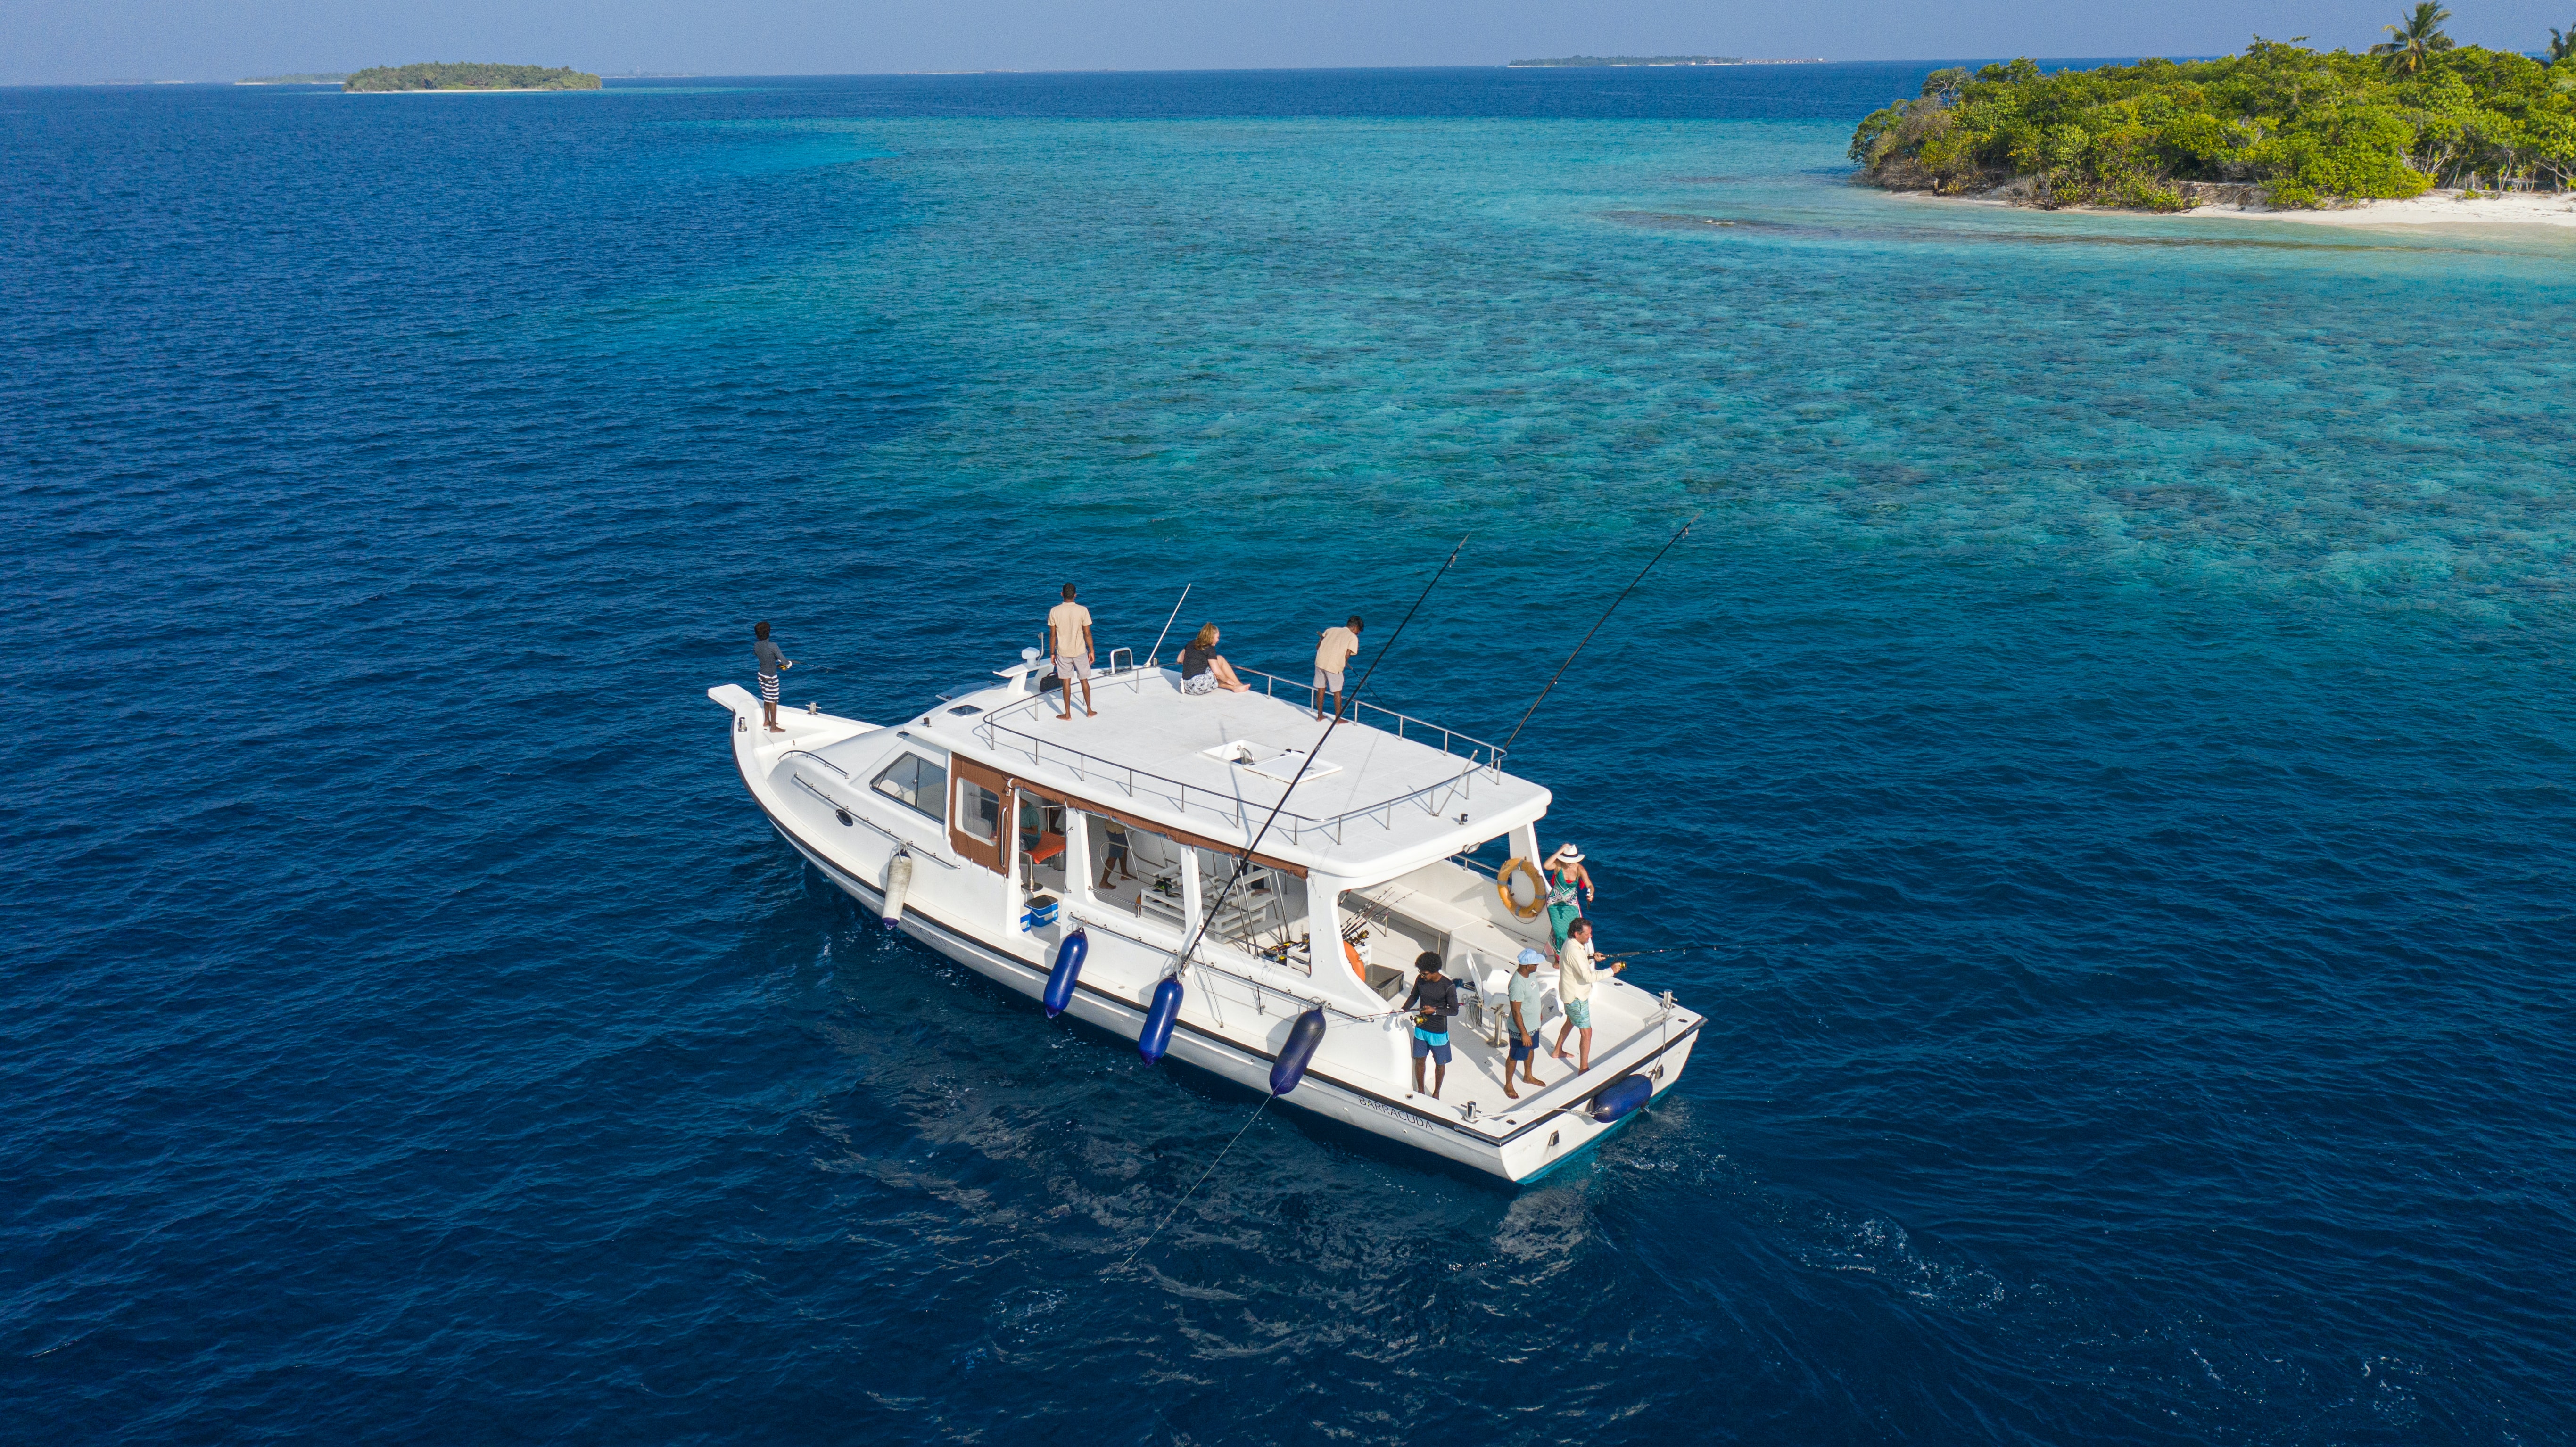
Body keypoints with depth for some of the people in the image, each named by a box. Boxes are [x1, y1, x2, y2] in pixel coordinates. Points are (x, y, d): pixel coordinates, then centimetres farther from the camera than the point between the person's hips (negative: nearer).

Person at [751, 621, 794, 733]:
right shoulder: (773, 646, -23)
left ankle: (766, 721, 37)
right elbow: (785, 662, -22)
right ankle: (774, 727, 11)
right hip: (771, 678, -6)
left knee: (766, 699, 23)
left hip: (762, 675, 6)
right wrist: (790, 663, 2)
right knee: (773, 702, 4)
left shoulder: (756, 646, -5)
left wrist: (777, 665, 11)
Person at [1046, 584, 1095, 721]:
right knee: (1084, 680, 14)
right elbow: (1087, 634, -8)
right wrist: (1091, 651, 4)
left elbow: (1052, 635, -4)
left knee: (1066, 682, 8)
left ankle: (1068, 714, 13)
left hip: (1063, 652, 0)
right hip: (1080, 652, 0)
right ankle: (1089, 711, 23)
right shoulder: (1083, 611, -12)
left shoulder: (1054, 611, -9)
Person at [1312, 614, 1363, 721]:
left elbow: (1318, 646, 17)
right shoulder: (1353, 637, 6)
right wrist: (1344, 664, 11)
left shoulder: (1331, 630, 21)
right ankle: (1338, 719, 20)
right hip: (1334, 666, -5)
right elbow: (1347, 655, -6)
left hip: (1320, 662, 5)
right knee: (1337, 692, 12)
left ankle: (1320, 716, 30)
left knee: (1321, 690, 19)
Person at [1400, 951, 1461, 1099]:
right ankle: (1420, 1091, 36)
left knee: (1440, 1064, 13)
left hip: (1439, 1033, -4)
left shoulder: (1448, 986, -23)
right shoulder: (1420, 979, -10)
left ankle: (1436, 1094, 34)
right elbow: (1414, 997, 8)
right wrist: (1403, 1009, -8)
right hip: (1421, 1029, 4)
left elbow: (1454, 1010, -15)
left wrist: (1435, 1011, -26)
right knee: (1419, 1060, 16)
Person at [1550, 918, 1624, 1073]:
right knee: (1587, 1032, -3)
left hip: (1571, 994, 10)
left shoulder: (1571, 943, -1)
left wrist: (1591, 958, -3)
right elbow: (1589, 977, -34)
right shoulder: (1573, 951, -31)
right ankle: (1583, 1069, 4)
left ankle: (1557, 1051, 47)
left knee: (1570, 1021, 30)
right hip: (1576, 997, -10)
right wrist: (1611, 971, -29)